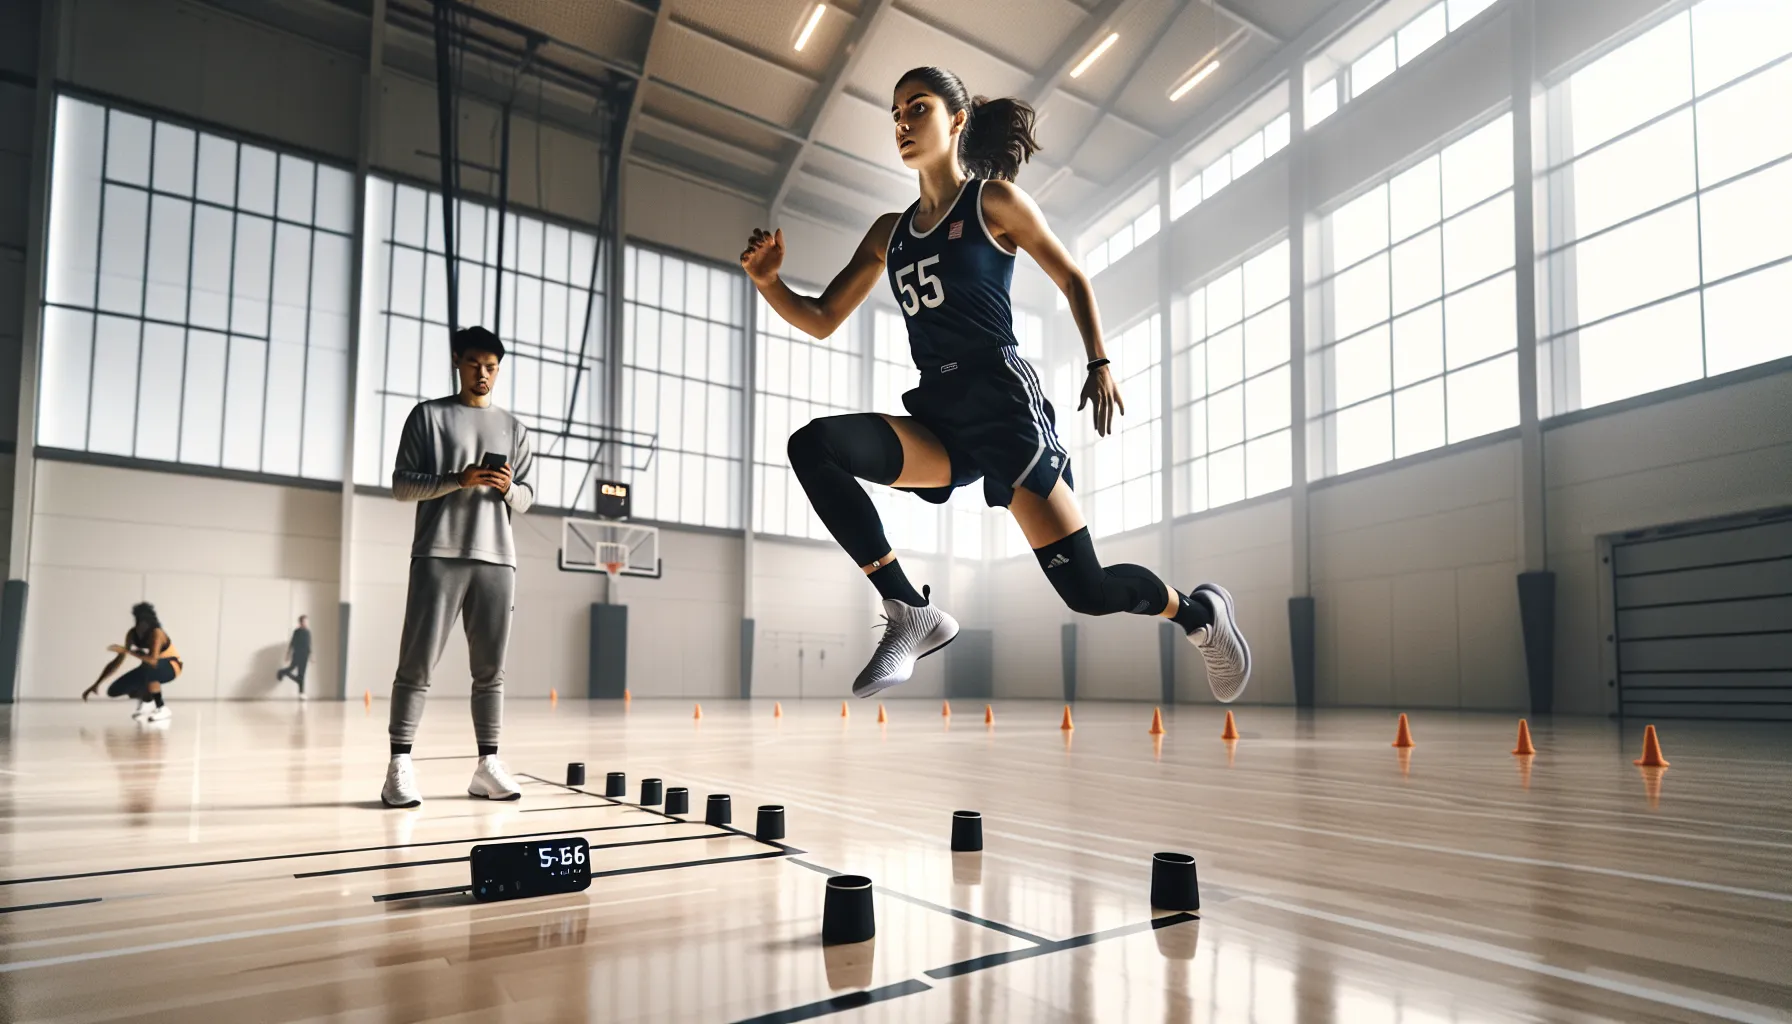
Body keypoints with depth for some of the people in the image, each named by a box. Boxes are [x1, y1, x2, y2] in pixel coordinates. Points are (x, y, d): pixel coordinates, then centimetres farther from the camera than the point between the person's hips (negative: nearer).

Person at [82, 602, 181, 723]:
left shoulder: (156, 633, -30)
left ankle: (162, 709, -26)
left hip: (170, 666, -7)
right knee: (114, 690, -6)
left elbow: (152, 660, -44)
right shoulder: (132, 634, -12)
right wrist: (96, 685, -7)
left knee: (148, 667, -40)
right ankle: (147, 701, 21)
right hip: (151, 670, 7)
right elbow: (118, 661, -5)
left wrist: (126, 650, -43)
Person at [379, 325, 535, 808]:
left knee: (490, 668, 4)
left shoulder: (513, 428, 18)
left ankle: (487, 764, 8)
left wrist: (509, 489, -6)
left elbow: (526, 498, 17)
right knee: (417, 663, -5)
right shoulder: (428, 415, 8)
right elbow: (402, 485, 2)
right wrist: (458, 480, -13)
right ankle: (400, 765, 0)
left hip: (496, 558, 3)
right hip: (439, 555, -3)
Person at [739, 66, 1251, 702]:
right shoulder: (890, 233, 17)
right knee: (812, 446, -21)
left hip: (1001, 401, -5)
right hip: (936, 417, 5)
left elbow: (1071, 279, 10)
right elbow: (821, 321, 15)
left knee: (1086, 590, -13)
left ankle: (1199, 611, 21)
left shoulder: (993, 200, 4)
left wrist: (1100, 364, -1)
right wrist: (768, 281, -2)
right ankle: (912, 616, -14)